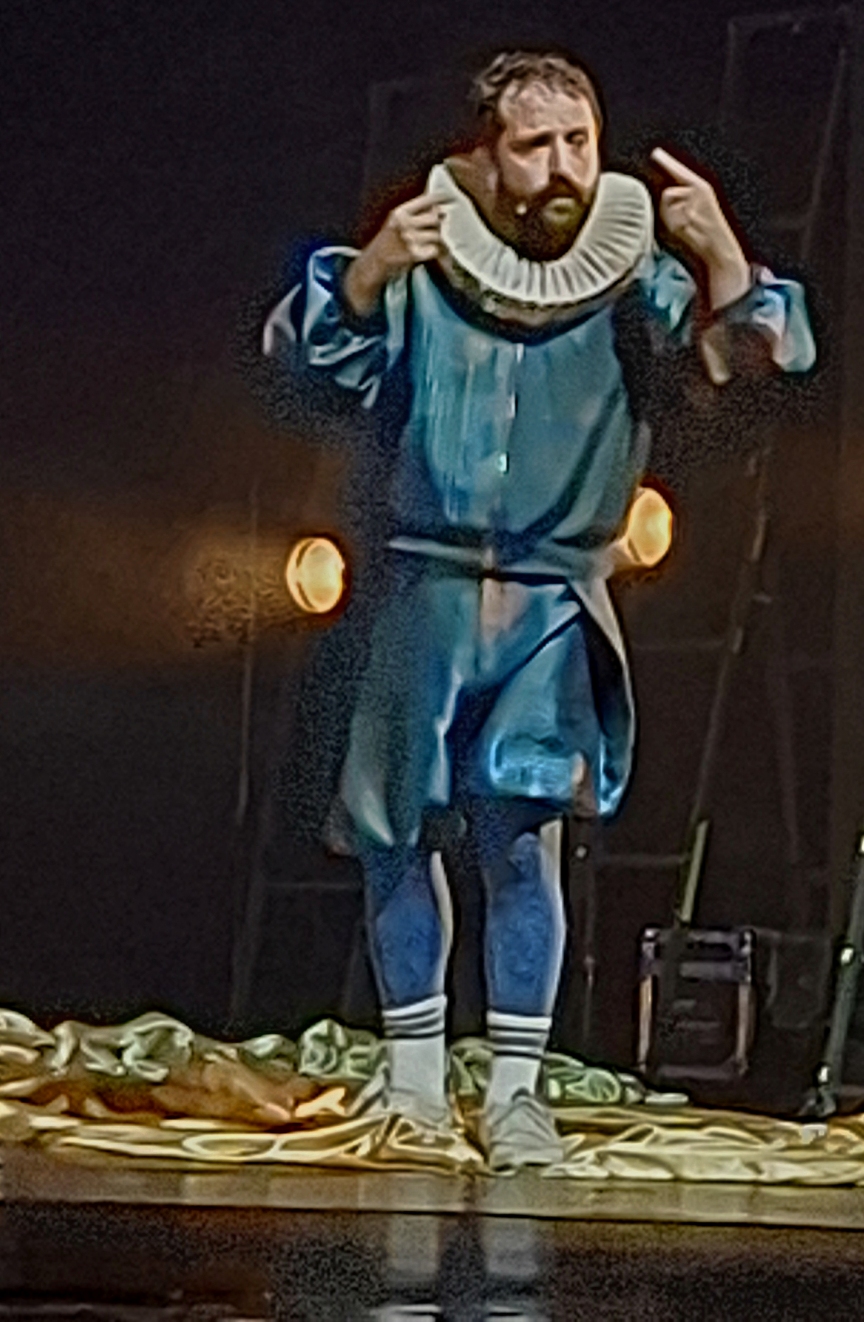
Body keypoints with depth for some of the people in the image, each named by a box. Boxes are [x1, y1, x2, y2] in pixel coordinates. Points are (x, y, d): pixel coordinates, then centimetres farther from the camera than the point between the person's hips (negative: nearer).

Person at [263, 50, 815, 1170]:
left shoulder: (636, 282, -3)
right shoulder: (428, 268, -3)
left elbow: (767, 354, -12)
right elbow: (302, 345, -10)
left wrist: (721, 253, -31)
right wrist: (372, 269, -30)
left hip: (551, 609, -1)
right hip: (427, 593, 2)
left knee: (523, 837, -12)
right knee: (396, 835, 8)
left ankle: (514, 1089, -4)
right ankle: (413, 1081, 22)